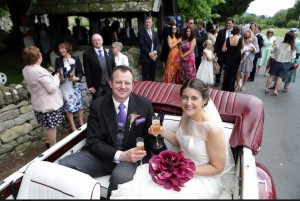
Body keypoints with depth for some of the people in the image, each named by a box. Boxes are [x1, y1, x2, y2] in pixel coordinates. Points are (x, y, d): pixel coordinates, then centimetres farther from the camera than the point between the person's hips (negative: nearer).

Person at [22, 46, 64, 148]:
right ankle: (53, 146, 22)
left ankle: (48, 141, 42)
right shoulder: (40, 71, -29)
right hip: (49, 104, -9)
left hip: (38, 103, 9)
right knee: (51, 126, 7)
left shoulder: (26, 70, 1)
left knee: (46, 125, 24)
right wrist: (56, 77, -13)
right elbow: (52, 88, -27)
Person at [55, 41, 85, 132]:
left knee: (79, 103, 10)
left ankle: (81, 122, 28)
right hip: (64, 86, 0)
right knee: (68, 106, 4)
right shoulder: (58, 60, 1)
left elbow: (80, 71, 0)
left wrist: (77, 78, -19)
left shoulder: (76, 58, 0)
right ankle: (73, 126, 18)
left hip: (76, 85, 0)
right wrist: (60, 79, -17)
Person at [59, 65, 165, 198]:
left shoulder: (145, 104, -4)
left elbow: (150, 136, 3)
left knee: (121, 176, -35)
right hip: (102, 155, 2)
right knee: (64, 165, -21)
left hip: (131, 156, -1)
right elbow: (94, 141, -9)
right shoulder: (97, 106, -5)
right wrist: (120, 155, -23)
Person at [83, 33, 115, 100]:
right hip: (97, 86, -3)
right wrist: (90, 86, -8)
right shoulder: (87, 54, -5)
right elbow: (87, 72, -5)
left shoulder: (109, 51, 6)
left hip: (109, 84, 3)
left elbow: (114, 66, 10)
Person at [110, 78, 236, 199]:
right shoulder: (186, 115, -7)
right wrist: (163, 132, -10)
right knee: (141, 179, -9)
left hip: (204, 178, -5)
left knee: (158, 194, -19)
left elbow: (217, 168, -15)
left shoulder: (213, 129, -27)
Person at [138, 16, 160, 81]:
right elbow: (142, 45, -10)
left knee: (153, 76, 9)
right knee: (145, 76, -2)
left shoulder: (154, 33, 19)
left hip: (154, 57, 5)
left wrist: (155, 52, -8)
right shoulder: (141, 32, -1)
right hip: (145, 57, -5)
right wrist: (149, 53, -15)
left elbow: (157, 44, 11)